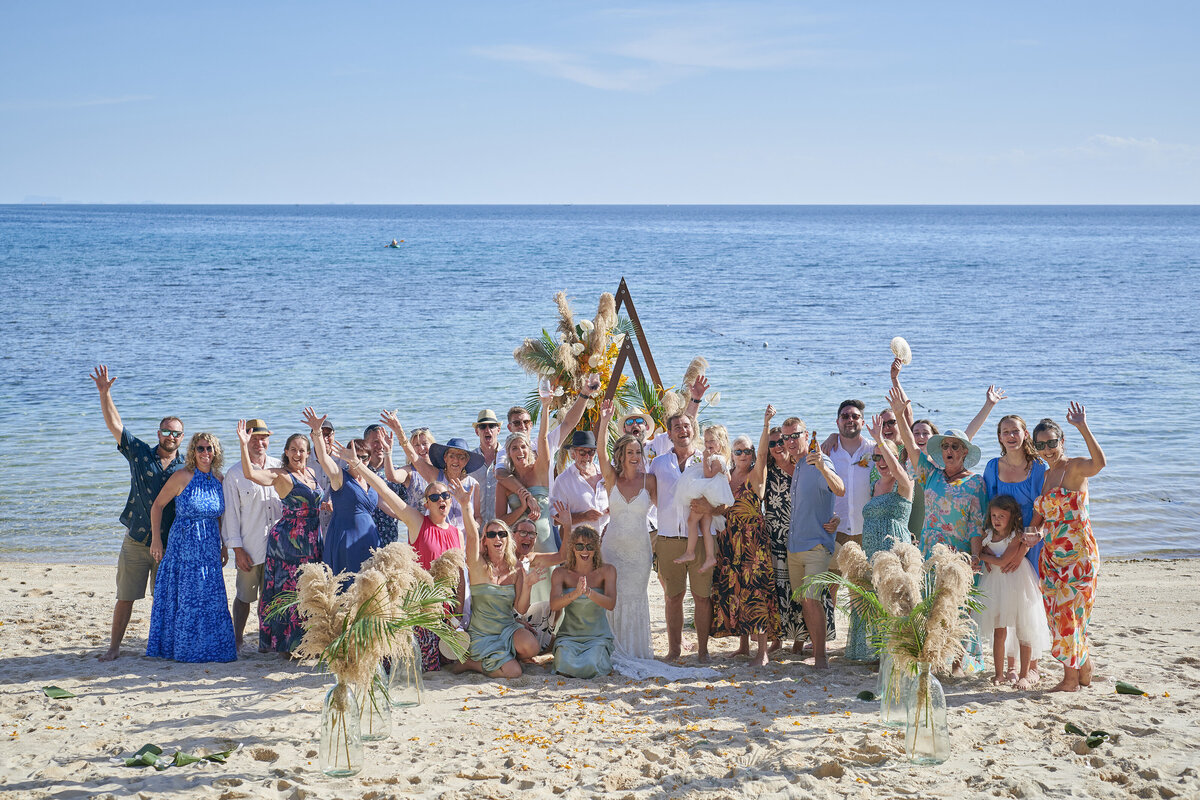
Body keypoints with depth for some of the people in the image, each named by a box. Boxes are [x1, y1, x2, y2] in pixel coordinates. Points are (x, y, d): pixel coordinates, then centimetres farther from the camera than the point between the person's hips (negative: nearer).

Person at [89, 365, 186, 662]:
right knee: (125, 597, 3)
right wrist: (105, 392, -15)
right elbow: (114, 424, -4)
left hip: (170, 545, 0)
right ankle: (114, 647, 10)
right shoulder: (140, 454, 2)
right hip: (136, 541, 0)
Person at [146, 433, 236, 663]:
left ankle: (209, 648, 17)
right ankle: (182, 647, 13)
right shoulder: (182, 477, -10)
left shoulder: (219, 479, 5)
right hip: (184, 546, -5)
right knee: (185, 598, 1)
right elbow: (157, 505, -4)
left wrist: (224, 545, 14)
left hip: (210, 548, 5)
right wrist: (156, 539, -7)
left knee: (211, 598, 6)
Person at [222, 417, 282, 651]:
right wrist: (237, 548, -6)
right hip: (249, 547, -3)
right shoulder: (234, 474, -1)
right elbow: (231, 512, -1)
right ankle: (237, 639, 16)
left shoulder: (279, 467, 8)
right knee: (245, 595, 3)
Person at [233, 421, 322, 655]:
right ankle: (286, 644, 4)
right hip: (289, 539, -7)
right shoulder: (280, 475, -10)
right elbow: (250, 473, -27)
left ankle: (303, 642, 18)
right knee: (289, 590, -3)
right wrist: (244, 446, -34)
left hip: (312, 541, 7)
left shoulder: (311, 473, 12)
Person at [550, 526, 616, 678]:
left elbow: (610, 604, -16)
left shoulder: (607, 571, -2)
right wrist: (575, 594, -36)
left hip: (598, 636, 0)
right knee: (568, 667, -30)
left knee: (590, 668, -29)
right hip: (568, 635, 0)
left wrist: (588, 592, -35)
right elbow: (554, 605, -16)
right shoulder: (561, 573, -1)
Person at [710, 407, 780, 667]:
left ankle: (762, 651, -8)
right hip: (729, 539, 6)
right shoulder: (727, 477, 14)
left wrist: (766, 424, -32)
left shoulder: (756, 475, -2)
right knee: (733, 590, 6)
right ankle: (744, 644, 18)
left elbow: (763, 452, -18)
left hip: (754, 538, -5)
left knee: (755, 590, -10)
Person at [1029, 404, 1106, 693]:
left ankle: (1071, 677, 6)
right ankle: (1084, 670, 23)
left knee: (1068, 612, -6)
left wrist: (1083, 428, -37)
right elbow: (1037, 518, 16)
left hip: (1079, 552, -7)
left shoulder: (1075, 467, -9)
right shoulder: (1043, 476, 14)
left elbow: (1099, 463, -33)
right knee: (1058, 613, 9)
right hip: (1052, 554, 7)